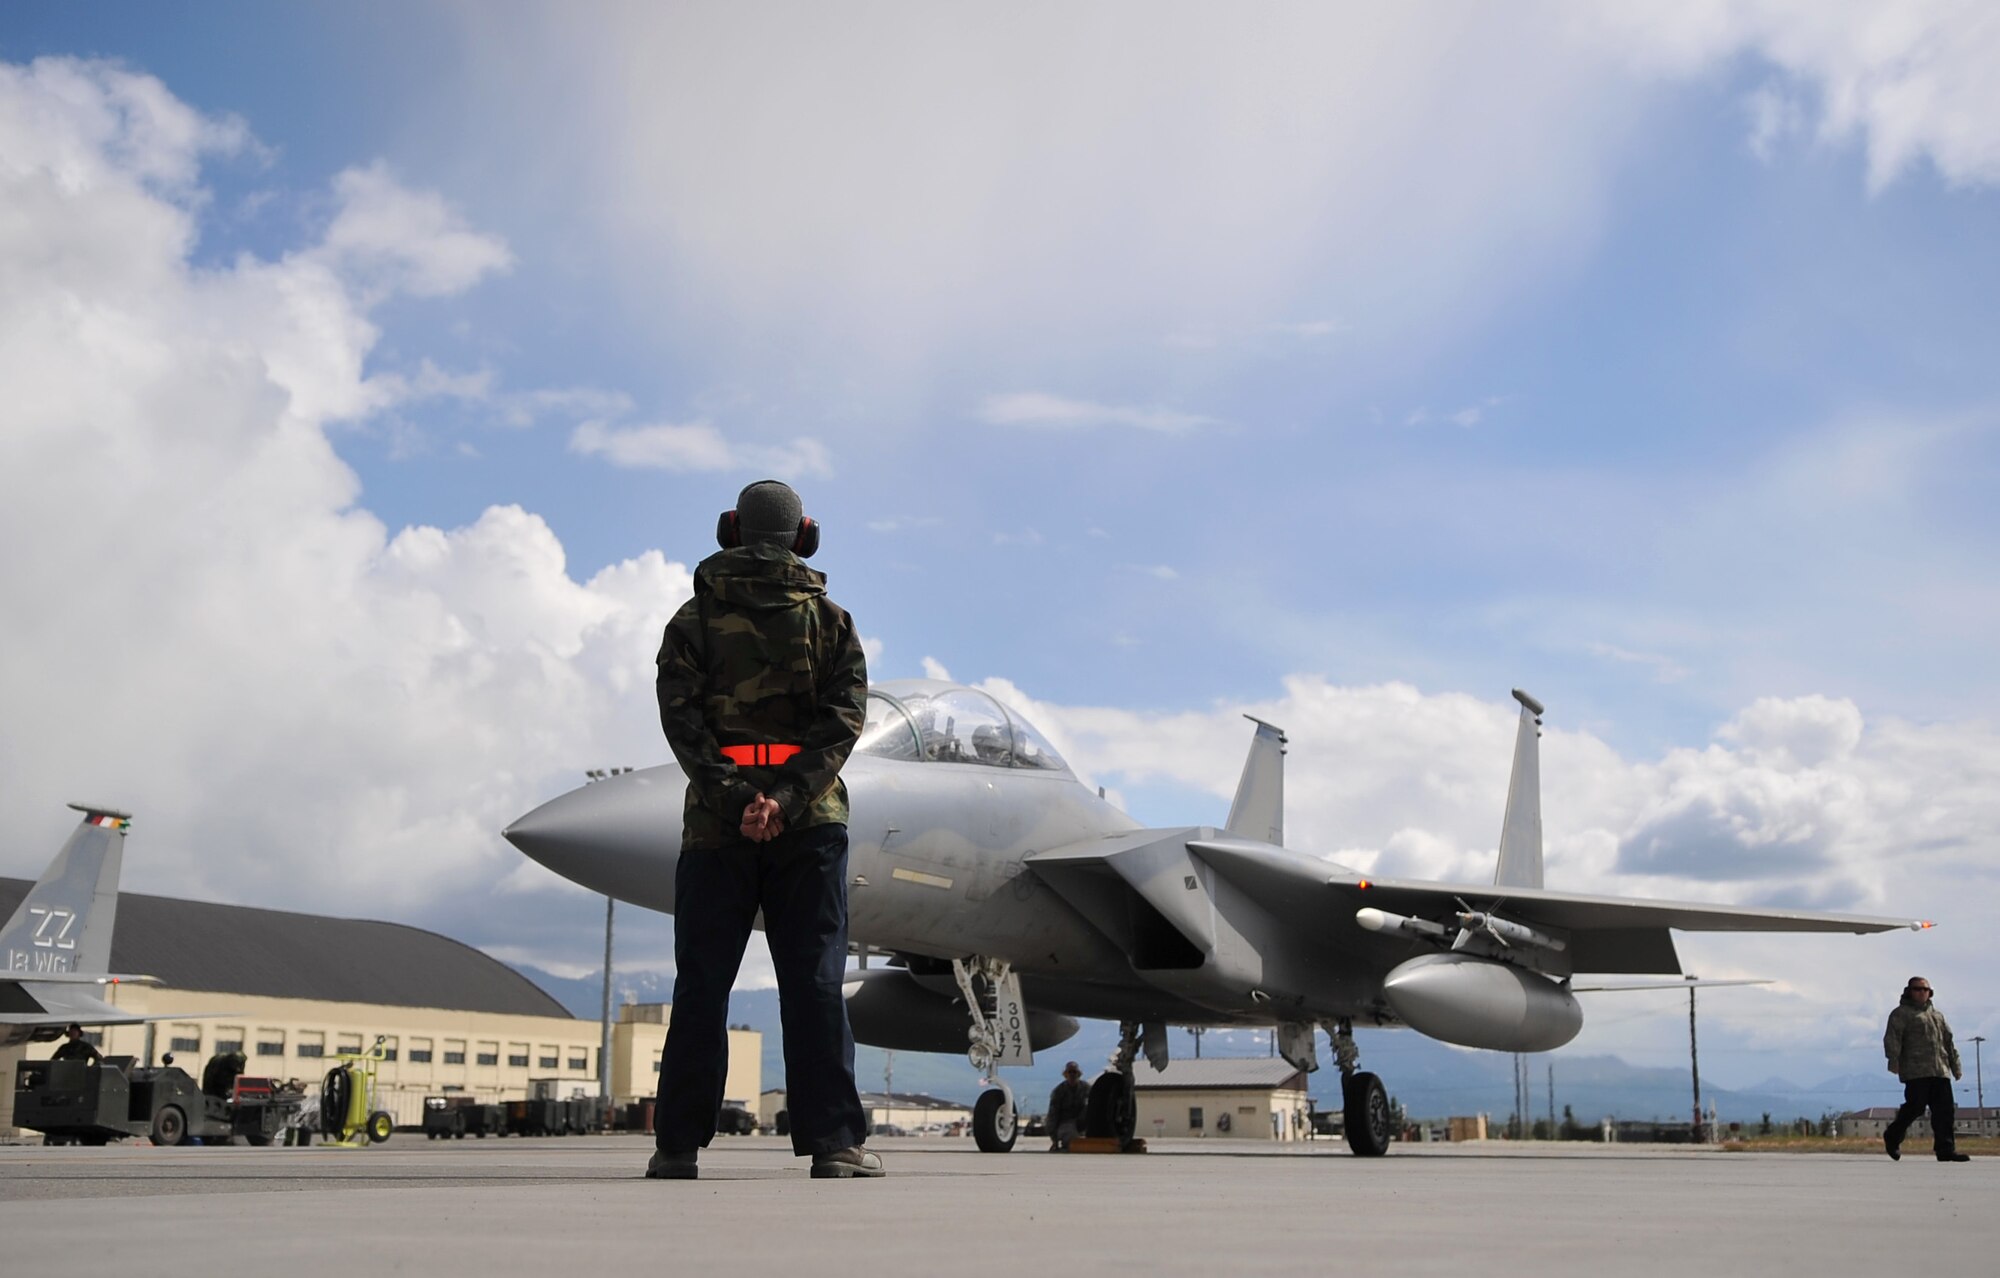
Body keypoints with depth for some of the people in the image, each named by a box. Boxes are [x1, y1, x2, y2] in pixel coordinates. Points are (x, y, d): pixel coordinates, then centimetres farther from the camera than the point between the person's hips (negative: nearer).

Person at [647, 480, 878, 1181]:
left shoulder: (694, 618, 7)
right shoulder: (832, 620, 9)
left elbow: (680, 715, -7)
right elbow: (843, 718, -5)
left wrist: (735, 798, -15)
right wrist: (784, 800, -14)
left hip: (717, 824, 0)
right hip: (811, 821, 0)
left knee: (702, 984, 6)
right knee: (814, 980, 0)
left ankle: (679, 1146, 9)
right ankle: (833, 1142, -3)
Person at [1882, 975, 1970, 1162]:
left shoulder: (1937, 1015, 26)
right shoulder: (1901, 1013, 5)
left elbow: (1948, 1041, 27)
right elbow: (1892, 1038, -6)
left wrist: (1955, 1066, 18)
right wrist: (1893, 1060, -19)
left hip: (1940, 1071, 6)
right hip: (1915, 1071, -6)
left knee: (1945, 1109, -3)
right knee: (1915, 1106, -11)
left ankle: (1945, 1149, -3)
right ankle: (1892, 1137, 9)